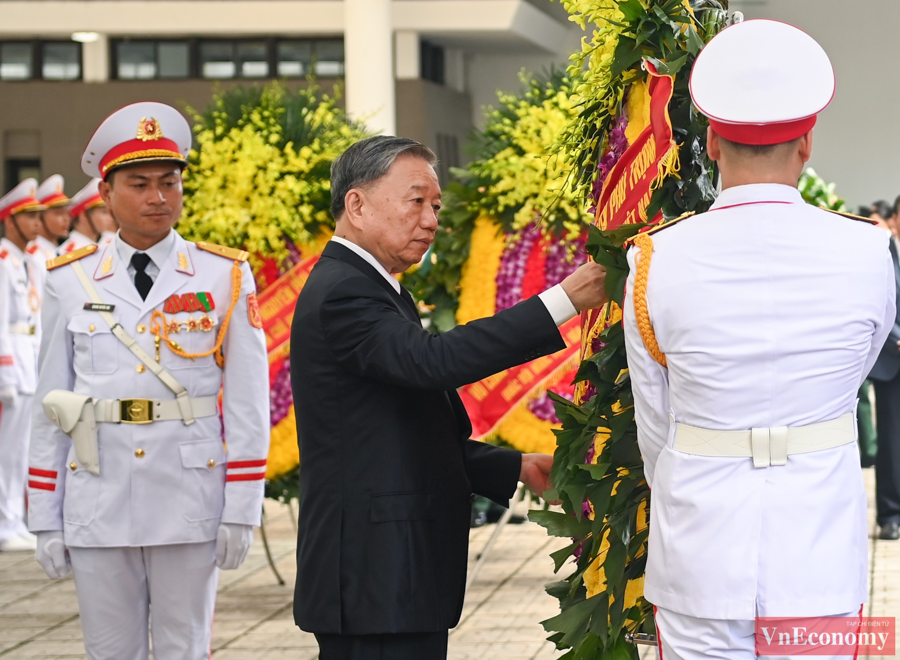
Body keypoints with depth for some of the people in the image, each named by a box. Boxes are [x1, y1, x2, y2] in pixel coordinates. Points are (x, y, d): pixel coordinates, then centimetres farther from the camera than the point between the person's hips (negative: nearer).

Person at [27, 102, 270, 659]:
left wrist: (241, 511, -6)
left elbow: (248, 404, 0)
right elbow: (50, 408, 6)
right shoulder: (70, 282, 5)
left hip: (189, 505, -1)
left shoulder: (225, 277, 2)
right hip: (97, 504, 1)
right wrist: (46, 520, 4)